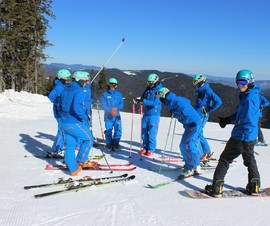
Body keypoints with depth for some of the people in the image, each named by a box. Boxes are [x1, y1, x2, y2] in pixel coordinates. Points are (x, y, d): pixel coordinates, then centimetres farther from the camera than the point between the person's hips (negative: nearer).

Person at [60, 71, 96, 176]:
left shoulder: (66, 90, 12)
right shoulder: (79, 91, -15)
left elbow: (61, 105, 18)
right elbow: (76, 107, -27)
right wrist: (84, 118, -15)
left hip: (64, 122, 9)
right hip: (74, 123, -9)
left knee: (70, 146, 11)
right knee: (88, 139, 9)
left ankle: (73, 169, 17)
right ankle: (81, 160, 12)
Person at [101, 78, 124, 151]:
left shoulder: (119, 94, 12)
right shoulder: (105, 95, 5)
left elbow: (121, 104, 4)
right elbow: (103, 106, -2)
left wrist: (117, 108, -16)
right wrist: (110, 110, -17)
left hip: (117, 116, 2)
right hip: (108, 116, -2)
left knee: (118, 131, -4)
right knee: (108, 131, -3)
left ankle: (115, 145, 10)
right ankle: (109, 145, 12)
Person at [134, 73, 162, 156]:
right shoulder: (148, 88, 8)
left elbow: (155, 103, -21)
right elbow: (143, 98, 15)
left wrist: (143, 101, -27)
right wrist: (138, 100, -8)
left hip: (154, 115, -6)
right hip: (146, 114, 6)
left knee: (152, 133, -2)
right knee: (144, 132, 10)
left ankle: (151, 149, 11)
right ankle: (145, 148, 23)